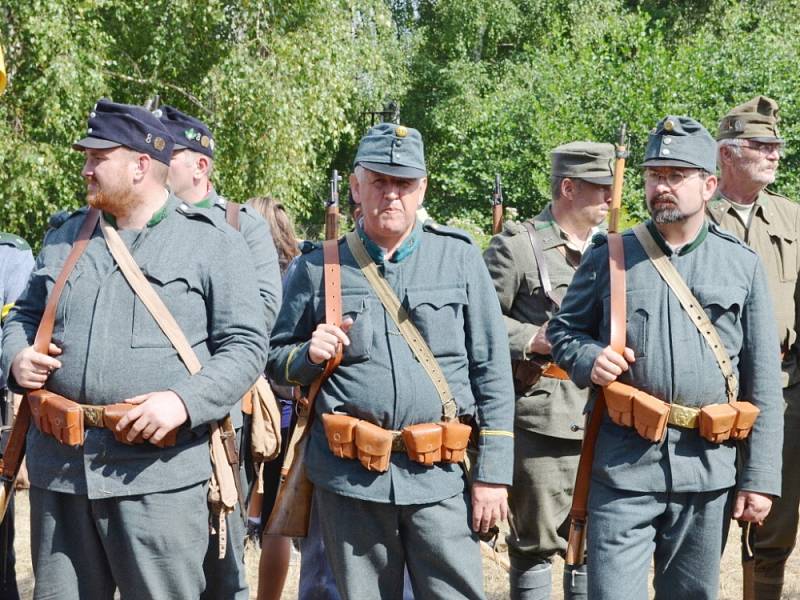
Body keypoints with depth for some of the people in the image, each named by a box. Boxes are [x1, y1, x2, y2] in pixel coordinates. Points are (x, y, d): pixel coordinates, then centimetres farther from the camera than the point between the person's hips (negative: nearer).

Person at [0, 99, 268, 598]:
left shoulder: (214, 242, -2)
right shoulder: (66, 237, 14)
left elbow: (247, 345, -5)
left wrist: (185, 401, -19)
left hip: (159, 474, -5)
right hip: (58, 468, 5)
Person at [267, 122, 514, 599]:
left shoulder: (460, 257, 4)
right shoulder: (319, 269, 6)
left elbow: (493, 370, 2)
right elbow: (277, 359, 15)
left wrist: (493, 472, -3)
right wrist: (309, 357, -8)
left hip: (440, 474, -1)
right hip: (348, 477, 1)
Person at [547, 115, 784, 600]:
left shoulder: (743, 265, 4)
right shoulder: (609, 257, 3)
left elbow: (764, 385, 4)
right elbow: (563, 330, 13)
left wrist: (761, 478, -1)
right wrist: (588, 358, -11)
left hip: (710, 470, 1)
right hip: (623, 468, -1)